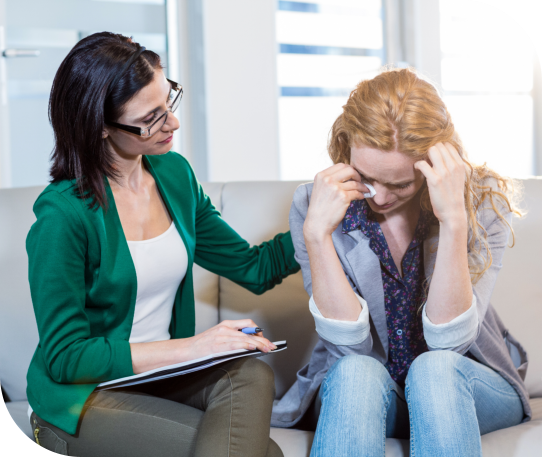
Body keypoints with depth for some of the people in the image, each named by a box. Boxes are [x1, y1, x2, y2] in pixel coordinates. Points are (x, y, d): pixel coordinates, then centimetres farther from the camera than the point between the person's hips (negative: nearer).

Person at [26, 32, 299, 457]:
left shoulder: (174, 174, 5)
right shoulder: (64, 214, -18)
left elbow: (253, 267, 12)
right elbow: (64, 357, -16)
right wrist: (189, 347, -22)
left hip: (160, 377, 6)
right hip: (81, 396, -6)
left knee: (251, 374, -27)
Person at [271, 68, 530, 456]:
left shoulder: (483, 201, -14)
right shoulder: (314, 205, -12)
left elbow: (447, 342, -22)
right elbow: (351, 345, -18)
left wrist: (453, 221, -32)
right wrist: (316, 233, -29)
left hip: (464, 386, 0)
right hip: (356, 395, 0)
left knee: (434, 369, -33)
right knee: (356, 372, -33)